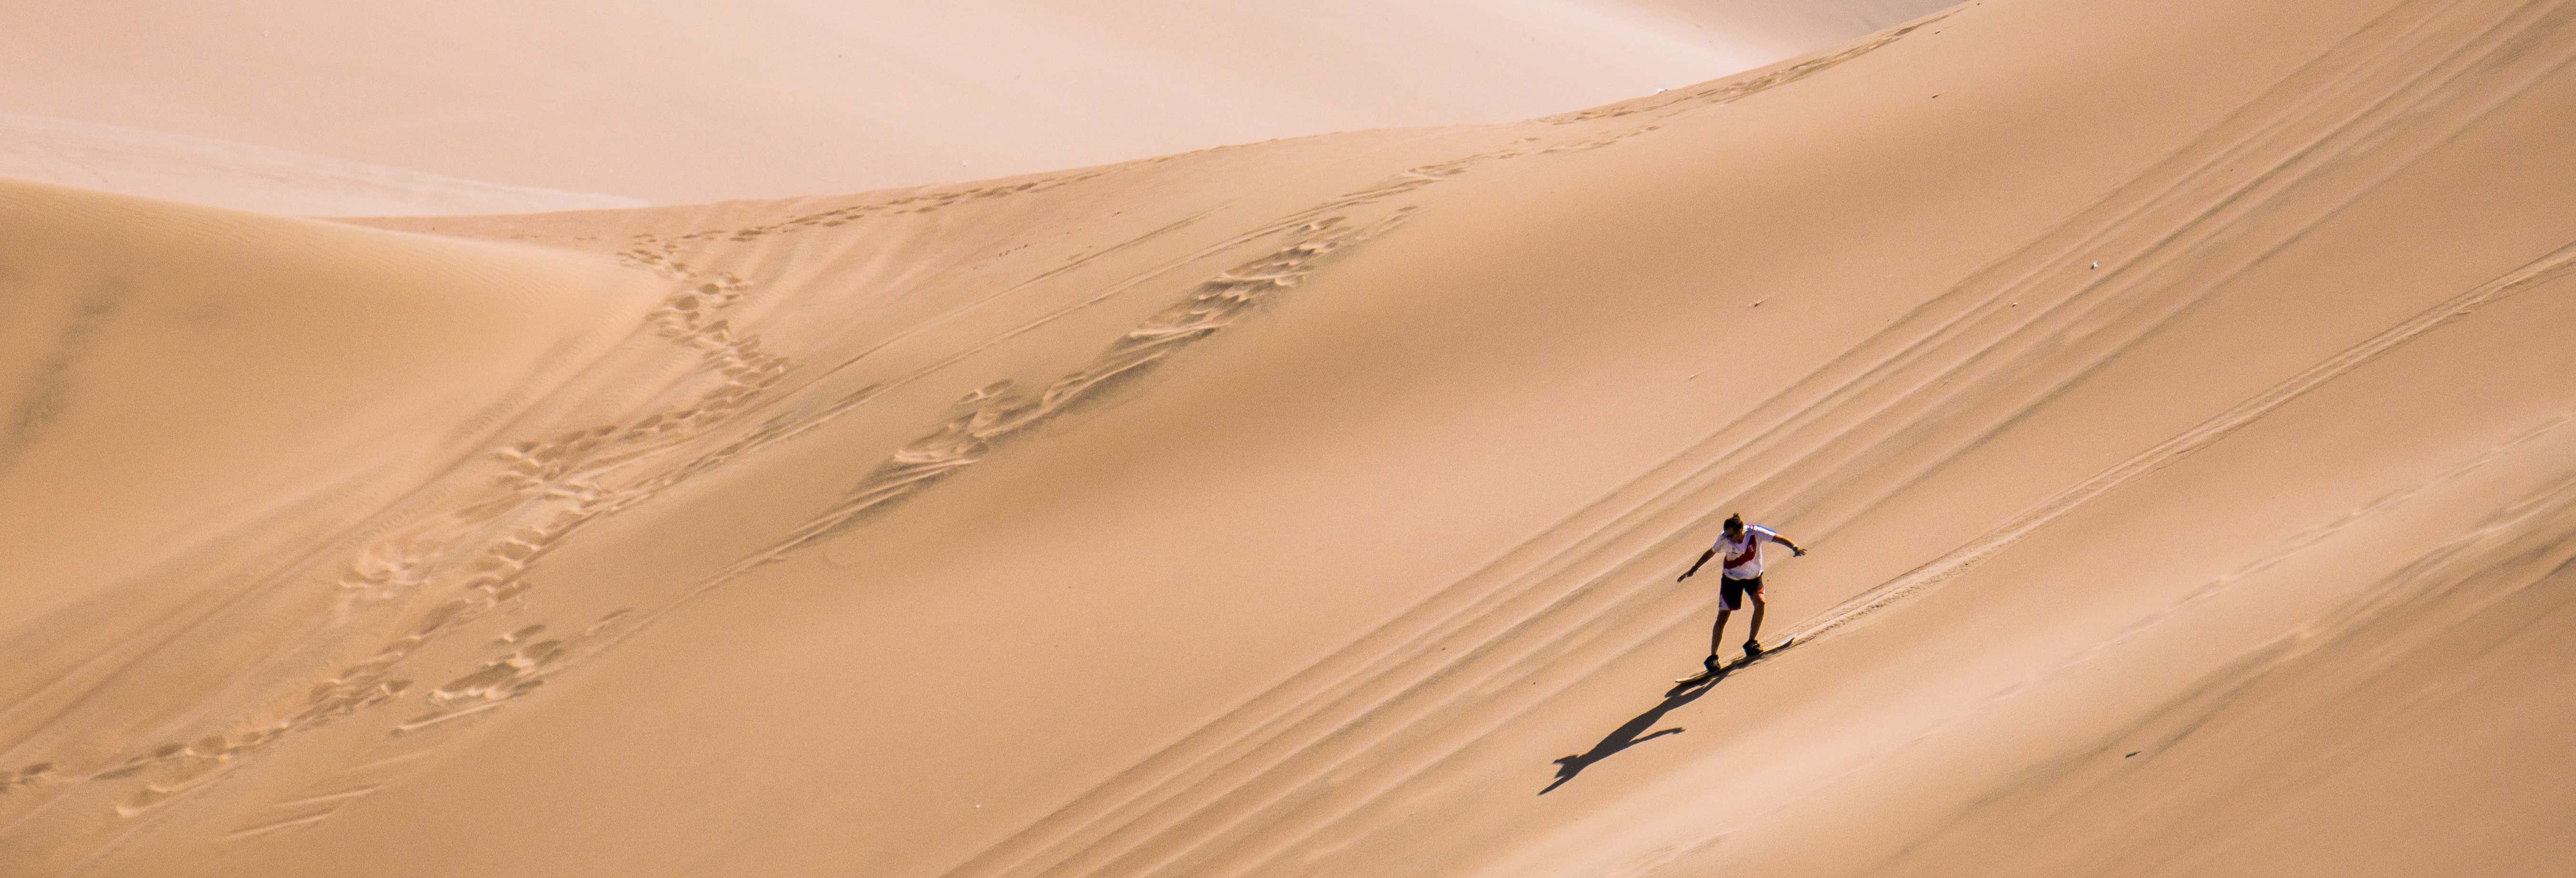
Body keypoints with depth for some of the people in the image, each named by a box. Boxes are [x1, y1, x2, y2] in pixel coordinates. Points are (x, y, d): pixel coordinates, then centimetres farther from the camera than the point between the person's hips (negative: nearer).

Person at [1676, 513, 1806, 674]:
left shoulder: (1755, 533, -26)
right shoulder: (1724, 540, -21)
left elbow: (1778, 538, -27)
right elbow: (1711, 553, -3)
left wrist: (1794, 548, -45)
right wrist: (1693, 569, 5)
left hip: (1753, 576, 0)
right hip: (1731, 578, 0)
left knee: (1760, 602, -26)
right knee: (1722, 617, -6)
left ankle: (1751, 643, -7)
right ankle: (1712, 657, 4)